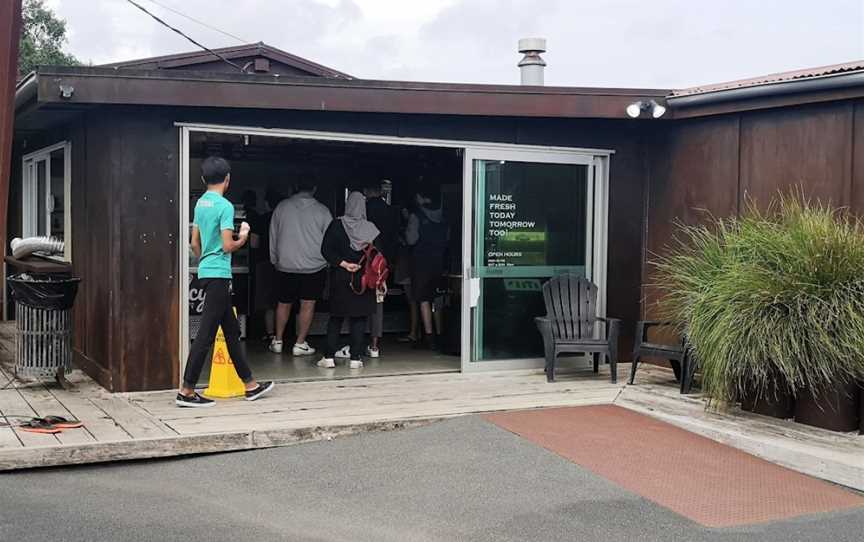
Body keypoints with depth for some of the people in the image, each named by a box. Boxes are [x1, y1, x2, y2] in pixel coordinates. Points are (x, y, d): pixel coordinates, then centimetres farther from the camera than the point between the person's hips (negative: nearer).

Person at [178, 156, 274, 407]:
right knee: (206, 334, -5)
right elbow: (228, 246, -17)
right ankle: (186, 391, -2)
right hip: (219, 274, -9)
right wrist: (242, 238, 2)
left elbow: (195, 243, 16)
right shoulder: (225, 206, -14)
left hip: (206, 272, 9)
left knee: (232, 330, 14)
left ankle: (250, 385, 21)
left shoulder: (200, 204, 11)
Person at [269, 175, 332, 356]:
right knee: (307, 305, 4)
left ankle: (277, 341, 20)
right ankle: (300, 344, 5)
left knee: (284, 304, 14)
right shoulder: (322, 211, -4)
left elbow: (273, 237, 8)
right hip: (314, 266, -2)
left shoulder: (282, 207, 1)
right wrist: (327, 260, 17)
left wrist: (274, 260, 19)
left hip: (285, 265, 2)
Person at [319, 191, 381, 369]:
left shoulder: (336, 225, -5)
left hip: (340, 278, 0)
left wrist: (343, 264, -9)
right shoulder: (370, 228, -6)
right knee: (359, 318, 6)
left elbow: (326, 250, -10)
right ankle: (355, 358, 5)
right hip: (364, 279, 0)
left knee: (336, 318, 9)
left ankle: (329, 357, 7)